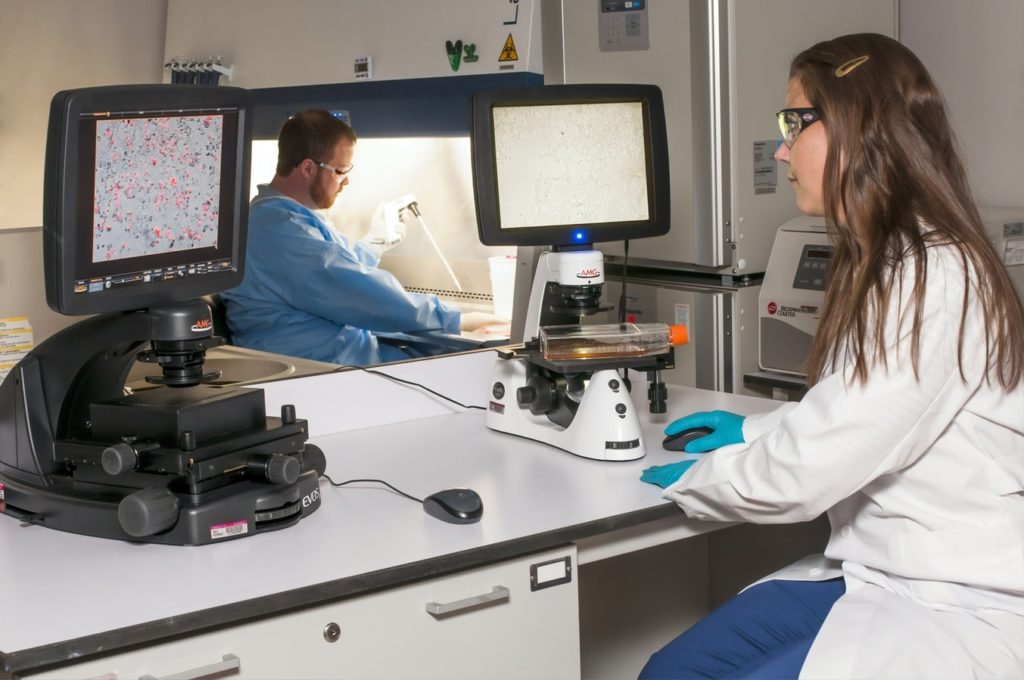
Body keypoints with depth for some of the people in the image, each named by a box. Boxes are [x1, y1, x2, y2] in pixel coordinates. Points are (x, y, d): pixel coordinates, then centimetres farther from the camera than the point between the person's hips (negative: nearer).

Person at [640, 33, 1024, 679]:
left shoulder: (937, 282, -22)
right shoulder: (882, 265, 10)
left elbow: (804, 474, -22)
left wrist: (688, 477, -5)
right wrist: (753, 431, 17)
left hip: (958, 609, -9)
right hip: (869, 572, 9)